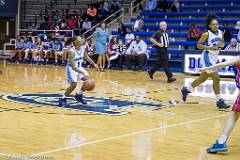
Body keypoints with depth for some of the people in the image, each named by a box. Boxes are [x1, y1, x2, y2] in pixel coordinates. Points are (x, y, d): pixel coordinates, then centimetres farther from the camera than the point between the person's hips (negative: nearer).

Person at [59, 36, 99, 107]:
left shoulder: (83, 48, -8)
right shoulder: (71, 51, -30)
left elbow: (86, 57, 14)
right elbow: (73, 67, -34)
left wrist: (94, 64, 3)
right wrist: (83, 73, -40)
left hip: (79, 67, 7)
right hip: (71, 68, -7)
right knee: (73, 84, -18)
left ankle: (79, 96, 17)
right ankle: (62, 99, -2)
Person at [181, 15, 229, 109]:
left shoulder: (220, 33, 3)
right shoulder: (206, 34, -15)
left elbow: (222, 42, 18)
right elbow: (198, 45, -11)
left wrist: (221, 45, -6)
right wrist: (209, 47, -23)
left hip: (214, 58, 8)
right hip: (207, 58, -8)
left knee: (202, 78, 18)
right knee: (216, 79, -10)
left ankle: (186, 89, 35)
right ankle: (219, 101, -2)